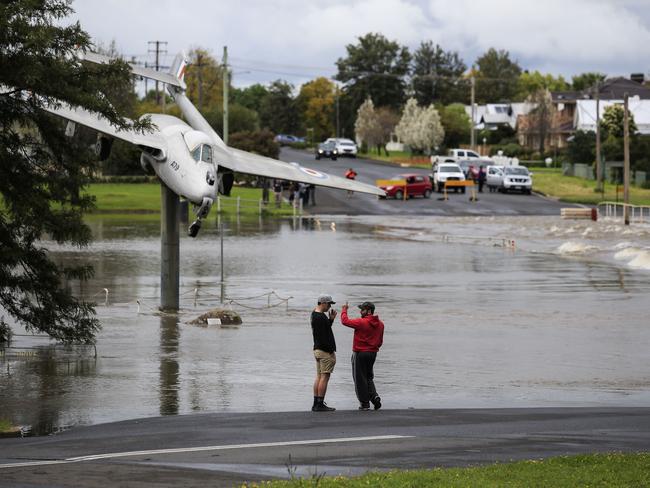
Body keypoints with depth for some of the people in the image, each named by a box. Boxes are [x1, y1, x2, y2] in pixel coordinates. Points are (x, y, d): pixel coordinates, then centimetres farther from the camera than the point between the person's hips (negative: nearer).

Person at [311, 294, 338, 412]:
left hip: (317, 349, 10)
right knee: (324, 377, -8)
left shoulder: (314, 315, 14)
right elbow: (323, 337, -22)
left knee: (319, 377, 12)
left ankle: (316, 404, 14)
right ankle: (320, 404, -8)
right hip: (325, 351, -10)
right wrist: (331, 350, -18)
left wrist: (331, 319, 11)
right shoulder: (320, 317, -19)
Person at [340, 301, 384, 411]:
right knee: (369, 377, 20)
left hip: (360, 353, -7)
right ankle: (374, 396, 0)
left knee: (360, 378, 3)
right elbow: (380, 341, 12)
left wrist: (344, 310, 4)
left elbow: (345, 321, -11)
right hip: (373, 353, 7)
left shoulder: (361, 322, -17)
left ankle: (364, 403, 4)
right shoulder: (380, 324, 4)